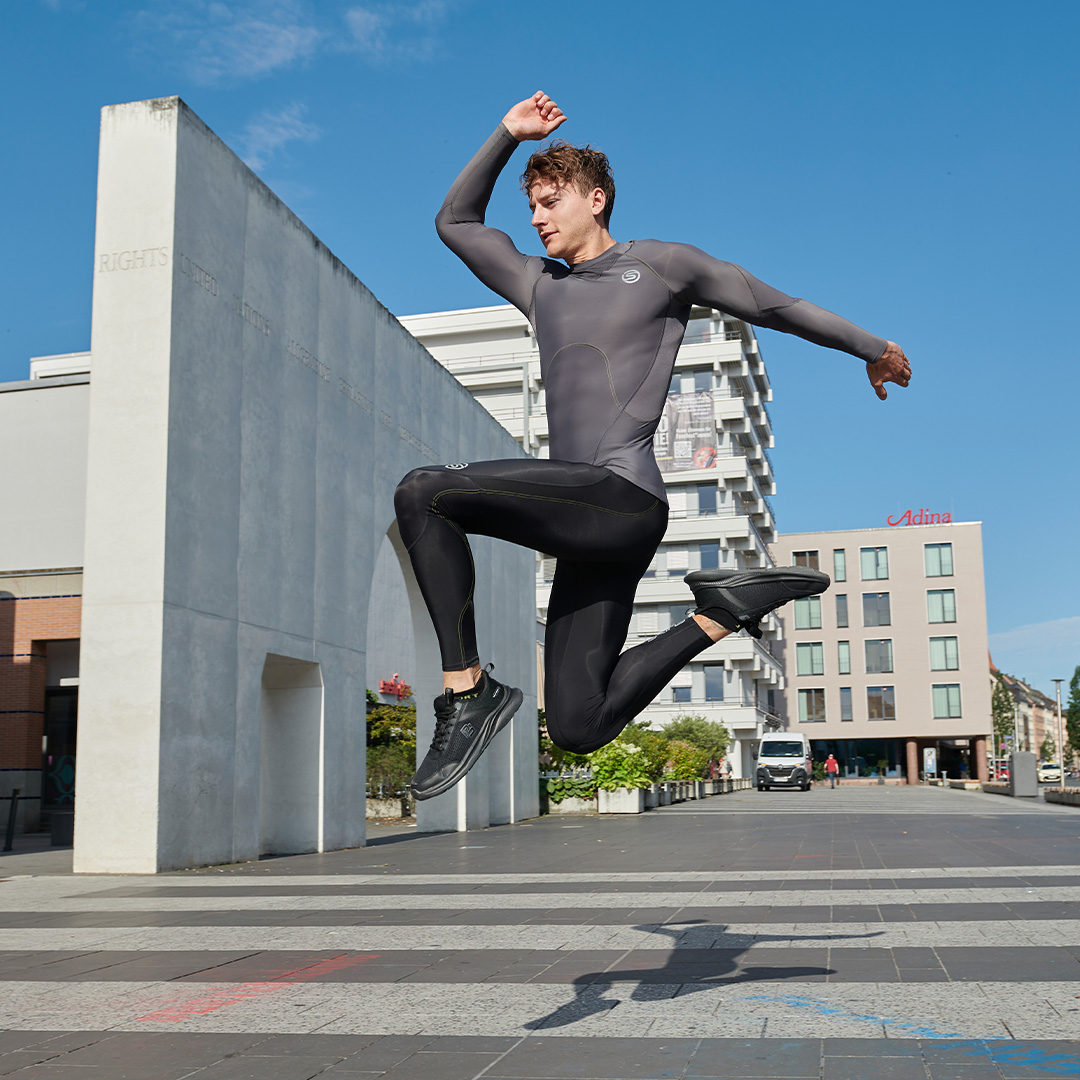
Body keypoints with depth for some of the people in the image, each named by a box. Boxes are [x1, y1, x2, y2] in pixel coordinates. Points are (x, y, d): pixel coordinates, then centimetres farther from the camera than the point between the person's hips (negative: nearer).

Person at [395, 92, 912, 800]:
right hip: (588, 523, 7)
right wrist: (508, 136, 28)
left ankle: (469, 686, -16)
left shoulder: (663, 264, 11)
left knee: (423, 493, -20)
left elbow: (779, 307, 20)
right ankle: (720, 618, 12)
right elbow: (455, 222, 36)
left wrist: (873, 349, 30)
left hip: (622, 496, -7)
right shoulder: (540, 284, 27)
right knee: (579, 728, 0)